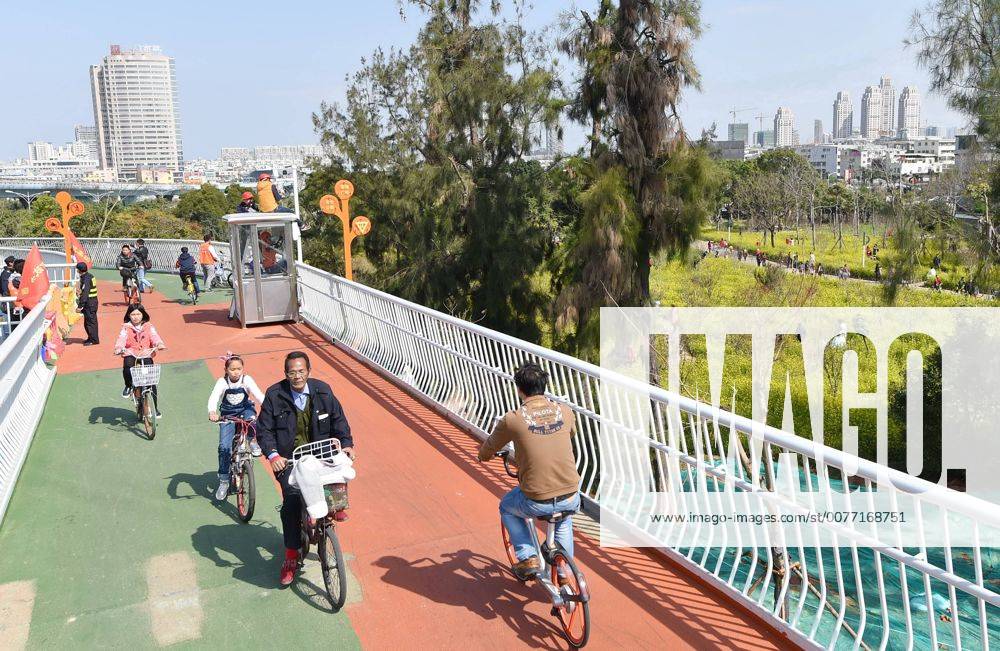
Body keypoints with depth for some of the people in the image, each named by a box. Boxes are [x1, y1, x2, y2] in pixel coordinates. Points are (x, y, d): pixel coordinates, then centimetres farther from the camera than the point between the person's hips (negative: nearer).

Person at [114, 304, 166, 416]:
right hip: (131, 354, 0)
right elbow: (121, 338, -9)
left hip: (146, 355, 0)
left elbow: (154, 336, -7)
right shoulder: (126, 328, 6)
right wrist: (118, 348, -31)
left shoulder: (148, 327, 8)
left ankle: (156, 408, 6)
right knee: (127, 369, -34)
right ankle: (128, 386, 1)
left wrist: (159, 344, -30)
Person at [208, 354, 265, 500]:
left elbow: (258, 395, -27)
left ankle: (252, 442, -6)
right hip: (228, 415, 0)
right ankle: (223, 481, 1)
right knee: (224, 447, -12)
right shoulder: (222, 382, -19)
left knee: (250, 416, -37)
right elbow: (213, 397, -33)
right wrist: (212, 412, -54)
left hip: (245, 410, 0)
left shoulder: (247, 380, -17)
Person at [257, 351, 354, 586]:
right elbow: (264, 430, -8)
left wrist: (346, 444, -8)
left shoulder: (322, 391, -2)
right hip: (288, 459, -3)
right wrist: (273, 455, -23)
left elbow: (338, 419, 5)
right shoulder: (274, 396, -8)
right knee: (292, 500, -15)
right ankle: (291, 557, -4)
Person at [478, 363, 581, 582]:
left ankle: (527, 558, 21)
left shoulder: (513, 419, -10)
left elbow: (486, 453, 7)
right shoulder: (564, 411, 0)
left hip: (537, 502, -3)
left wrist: (483, 455, 31)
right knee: (564, 515, 39)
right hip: (572, 499, 4)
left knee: (506, 508, 30)